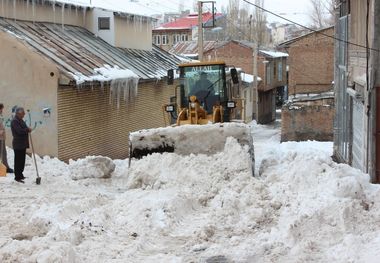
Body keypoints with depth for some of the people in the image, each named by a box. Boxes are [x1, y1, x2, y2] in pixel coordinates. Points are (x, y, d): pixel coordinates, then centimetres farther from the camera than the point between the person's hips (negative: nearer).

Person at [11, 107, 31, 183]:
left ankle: (20, 174, 25)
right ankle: (17, 177, -1)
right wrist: (28, 130, -10)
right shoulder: (14, 121, -15)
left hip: (23, 144, 10)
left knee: (22, 161, 15)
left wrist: (28, 130, 5)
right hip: (18, 145, -10)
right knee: (18, 161, -6)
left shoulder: (21, 120, 17)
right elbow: (19, 131, -24)